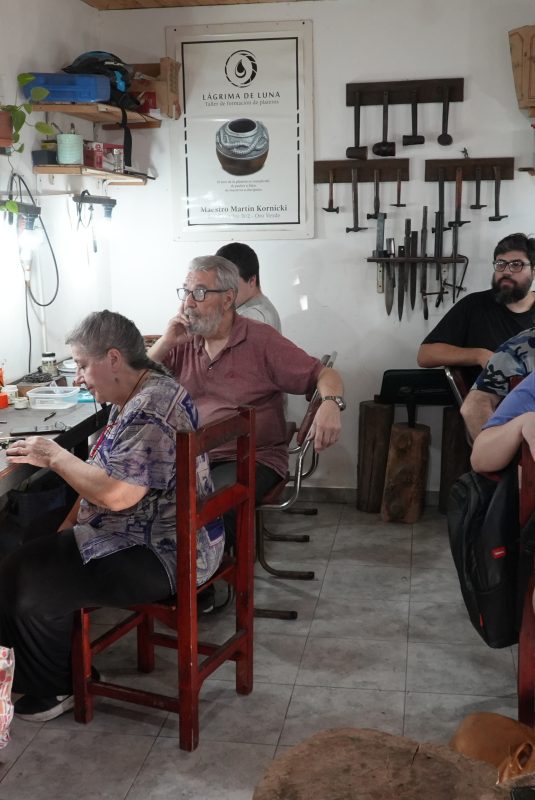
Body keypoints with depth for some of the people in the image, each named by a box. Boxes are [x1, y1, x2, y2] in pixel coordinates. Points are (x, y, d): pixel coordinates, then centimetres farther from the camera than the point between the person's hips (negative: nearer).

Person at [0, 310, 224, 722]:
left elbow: (118, 494, -30)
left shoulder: (152, 409, -23)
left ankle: (54, 690, 12)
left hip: (165, 556, -10)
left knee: (38, 593, -13)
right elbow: (103, 477, 17)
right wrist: (66, 531, 8)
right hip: (141, 534, 10)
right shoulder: (134, 400, 10)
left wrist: (56, 457, -18)